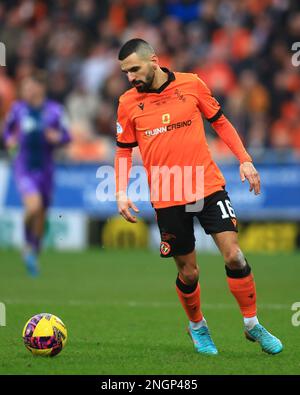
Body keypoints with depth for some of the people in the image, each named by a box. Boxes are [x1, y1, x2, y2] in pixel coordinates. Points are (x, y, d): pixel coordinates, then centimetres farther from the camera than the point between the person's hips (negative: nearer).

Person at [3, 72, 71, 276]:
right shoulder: (18, 108, -1)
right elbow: (7, 129, 14)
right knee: (34, 206, -24)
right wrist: (9, 140, -7)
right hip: (24, 167, -1)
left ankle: (34, 253, 33)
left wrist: (57, 137, -19)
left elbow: (66, 136, 2)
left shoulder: (55, 110, -3)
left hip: (45, 168, 1)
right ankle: (28, 245, 1)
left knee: (41, 215, 10)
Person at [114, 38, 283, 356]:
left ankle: (253, 325, 8)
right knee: (188, 272, 4)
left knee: (233, 256, -10)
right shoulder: (128, 103, 1)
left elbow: (220, 122, 10)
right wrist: (121, 192, -2)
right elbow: (123, 150, 10)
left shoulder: (191, 84, -1)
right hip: (167, 199, 0)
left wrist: (244, 160, 3)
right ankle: (197, 326, 31)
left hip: (209, 187, 0)